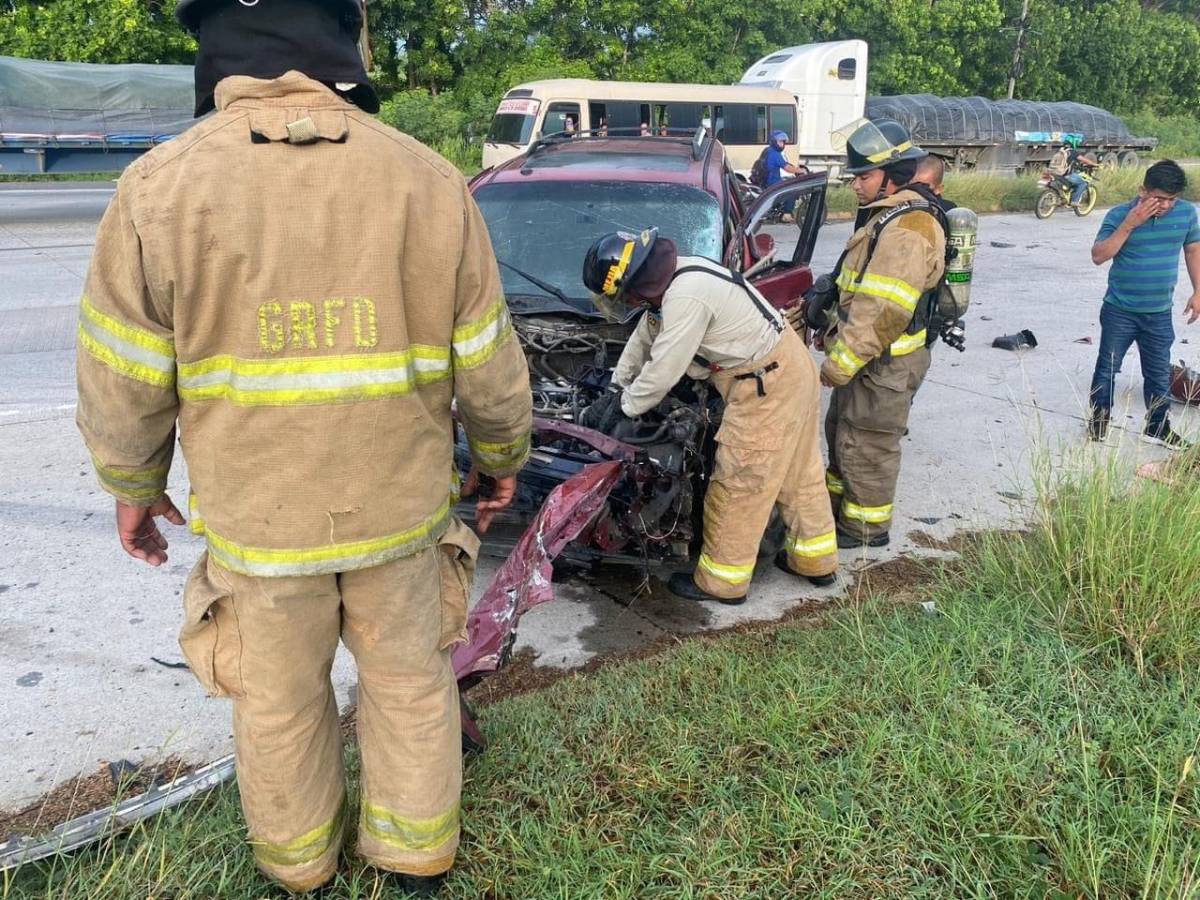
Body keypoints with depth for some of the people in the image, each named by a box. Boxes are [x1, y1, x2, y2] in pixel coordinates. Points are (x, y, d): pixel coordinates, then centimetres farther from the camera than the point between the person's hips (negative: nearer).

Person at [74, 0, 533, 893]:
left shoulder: (159, 189, -14)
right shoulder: (432, 182, -11)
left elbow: (121, 390, -7)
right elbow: (492, 372, -5)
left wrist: (133, 489, 12)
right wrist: (503, 458, 14)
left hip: (257, 523, 0)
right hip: (400, 511, 1)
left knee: (280, 702, 21)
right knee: (409, 679, 22)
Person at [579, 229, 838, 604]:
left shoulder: (686, 297, -27)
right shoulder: (673, 276, 6)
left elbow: (663, 372, -21)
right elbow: (645, 339, 18)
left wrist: (623, 407, -6)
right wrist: (616, 389, 19)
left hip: (767, 383, -10)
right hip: (792, 367, 10)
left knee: (737, 483, 0)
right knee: (799, 472, 19)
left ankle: (722, 582, 13)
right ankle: (815, 559, 34)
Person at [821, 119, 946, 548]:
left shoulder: (907, 230, -23)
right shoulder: (883, 215, 12)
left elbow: (885, 314, -29)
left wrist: (840, 363, -26)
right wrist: (834, 333, 20)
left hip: (886, 362, -11)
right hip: (866, 354, 11)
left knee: (866, 446, 1)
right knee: (841, 432, 22)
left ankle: (865, 528, 17)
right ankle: (840, 504, 39)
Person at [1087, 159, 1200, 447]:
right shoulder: (1119, 215, -12)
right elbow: (1098, 256, -19)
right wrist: (1129, 225, -27)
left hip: (1159, 314, 3)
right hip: (1120, 311, -3)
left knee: (1159, 373, 12)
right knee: (1107, 368, 9)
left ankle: (1157, 426, 26)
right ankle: (1099, 420, 25)